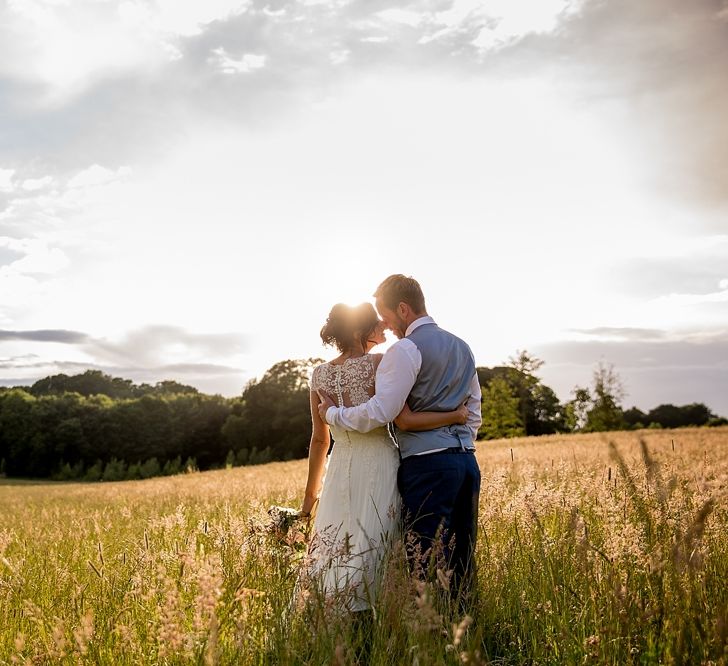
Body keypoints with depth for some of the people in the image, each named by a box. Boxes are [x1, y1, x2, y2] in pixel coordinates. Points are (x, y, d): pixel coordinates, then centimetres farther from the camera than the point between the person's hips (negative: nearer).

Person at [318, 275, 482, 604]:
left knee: (427, 564, -4)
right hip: (467, 460, 8)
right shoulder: (462, 347, 17)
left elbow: (379, 412, -16)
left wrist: (333, 413, -2)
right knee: (461, 561, 11)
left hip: (427, 465, -8)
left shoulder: (406, 349, -9)